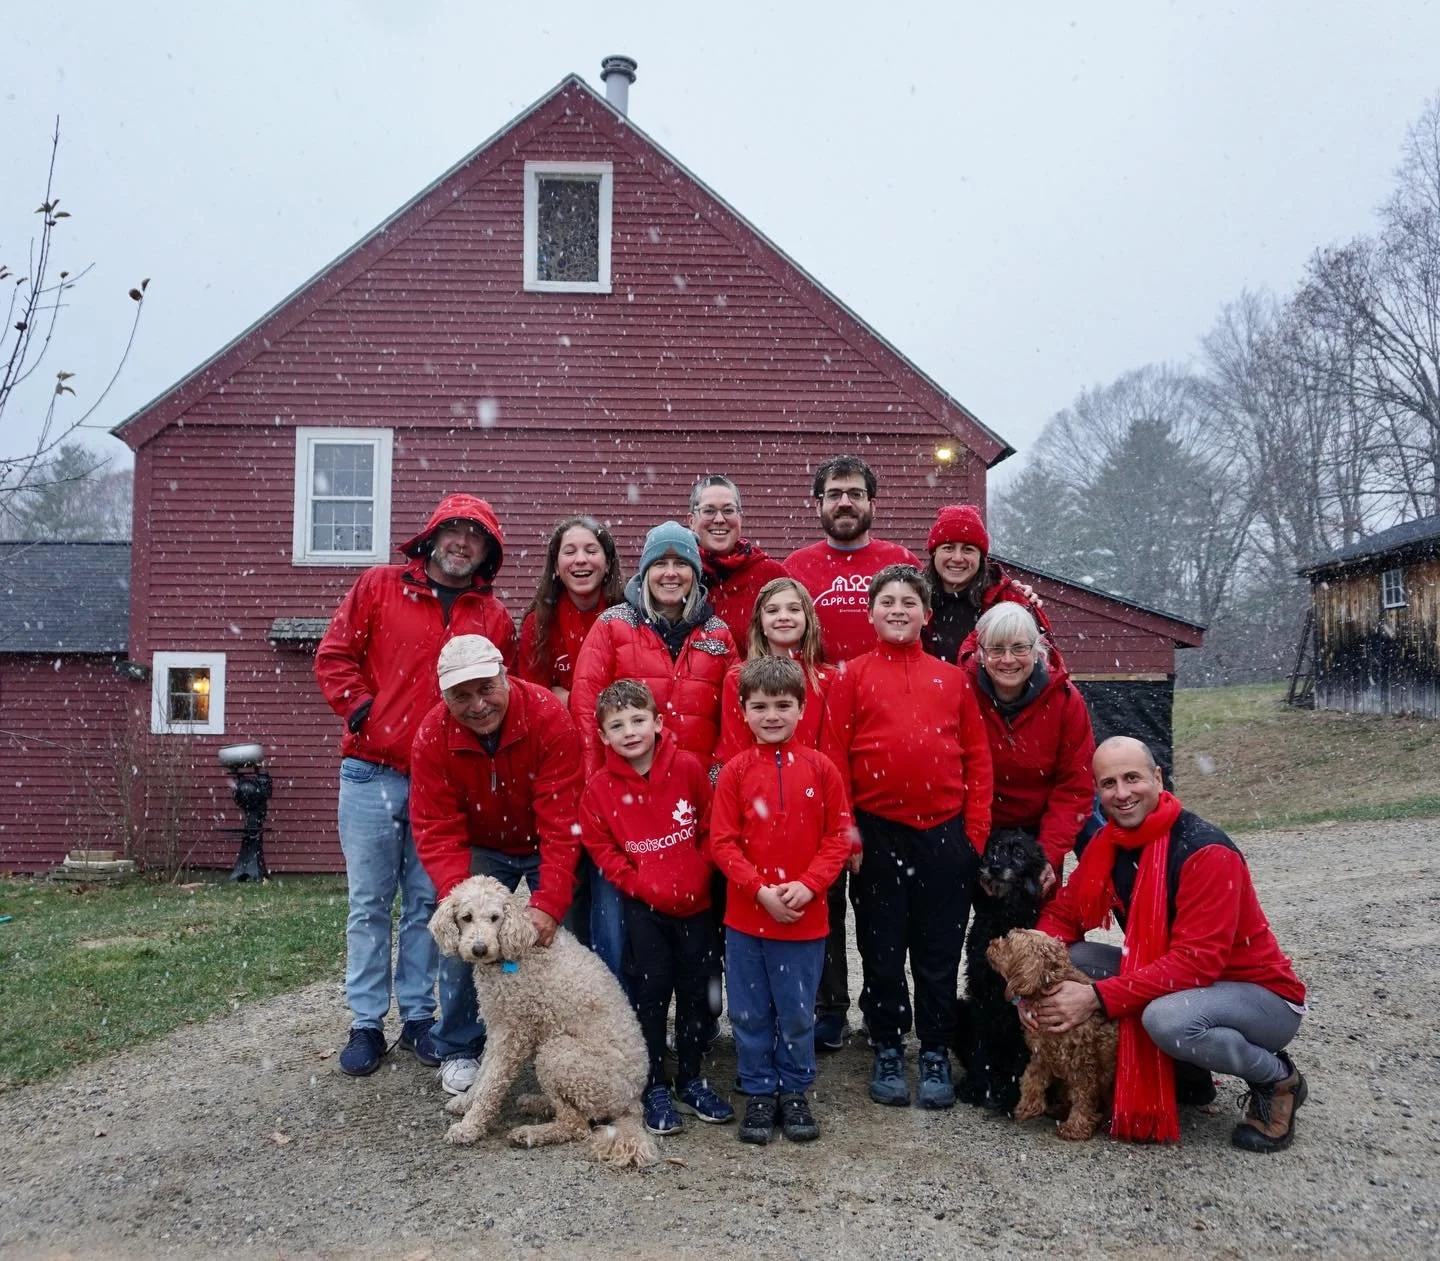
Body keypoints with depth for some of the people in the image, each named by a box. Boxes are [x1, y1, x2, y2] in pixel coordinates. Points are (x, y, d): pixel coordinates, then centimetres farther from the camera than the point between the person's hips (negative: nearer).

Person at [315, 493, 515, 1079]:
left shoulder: (493, 616, 9)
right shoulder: (378, 587, 3)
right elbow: (334, 655, 1)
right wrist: (361, 708, -8)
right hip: (373, 772, -2)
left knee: (427, 902, 10)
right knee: (370, 902, 5)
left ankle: (418, 1017, 22)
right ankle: (366, 1023, 16)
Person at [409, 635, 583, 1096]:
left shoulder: (549, 717, -31)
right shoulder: (432, 737, -22)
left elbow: (561, 821, -31)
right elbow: (437, 831, -21)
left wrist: (549, 902, -37)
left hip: (545, 847, -1)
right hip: (481, 849, 2)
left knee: (557, 937, -7)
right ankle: (460, 1051, 12)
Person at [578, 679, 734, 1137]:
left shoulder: (688, 768, -5)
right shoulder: (600, 789, -5)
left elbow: (710, 827, 1)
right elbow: (601, 849, -1)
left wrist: (696, 877, -7)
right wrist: (644, 886, -10)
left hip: (695, 902, 1)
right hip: (644, 907, -1)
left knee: (696, 991, 10)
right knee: (650, 993, 3)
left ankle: (691, 1081, 26)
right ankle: (655, 1089, 16)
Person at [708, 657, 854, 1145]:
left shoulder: (820, 768, -3)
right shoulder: (735, 771, -3)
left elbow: (839, 836, -2)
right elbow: (721, 842, -4)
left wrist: (807, 886, -13)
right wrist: (760, 890, -14)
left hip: (805, 917, 0)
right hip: (745, 916, 1)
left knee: (797, 1013, 11)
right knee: (750, 1013, 11)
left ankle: (794, 1092, 30)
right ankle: (758, 1092, 28)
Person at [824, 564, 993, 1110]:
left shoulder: (953, 678, 9)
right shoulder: (853, 677, 3)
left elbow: (978, 758, 7)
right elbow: (834, 758, -1)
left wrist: (976, 829, 1)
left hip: (945, 834, 1)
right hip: (878, 833, -1)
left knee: (939, 952, 9)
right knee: (882, 949, 9)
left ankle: (936, 1056, 24)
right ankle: (887, 1052, 25)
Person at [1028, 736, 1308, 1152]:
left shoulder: (1206, 852, -26)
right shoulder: (1106, 845, -4)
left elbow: (1197, 961, -31)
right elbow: (1063, 914, -1)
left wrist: (1097, 998, -35)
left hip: (1260, 994, -7)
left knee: (1167, 1017, -38)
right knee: (1069, 962, -12)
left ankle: (1277, 1079, -4)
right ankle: (1185, 1074, 5)